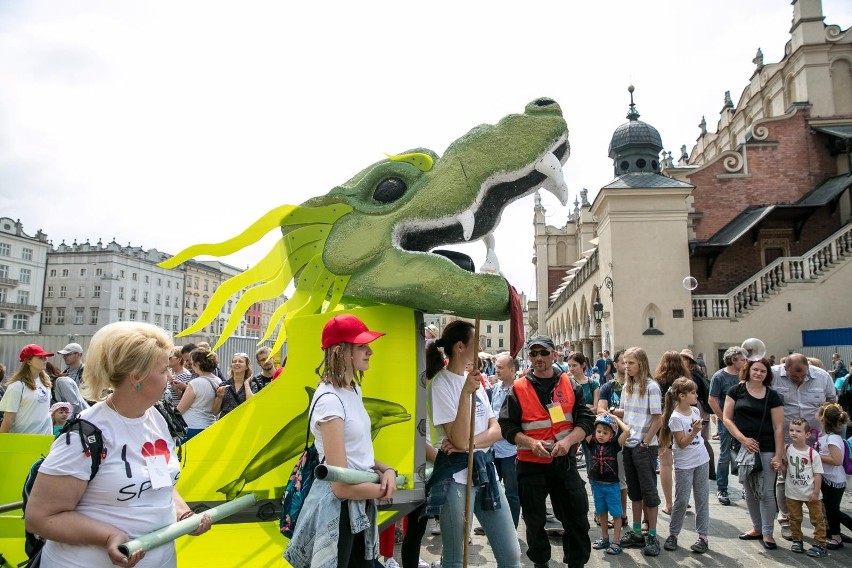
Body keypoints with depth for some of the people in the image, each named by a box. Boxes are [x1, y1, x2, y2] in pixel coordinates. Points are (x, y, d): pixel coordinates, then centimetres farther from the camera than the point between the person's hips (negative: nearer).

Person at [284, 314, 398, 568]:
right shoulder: (330, 400, -23)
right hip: (338, 509, -9)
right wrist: (384, 489, -9)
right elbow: (342, 487, -24)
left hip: (361, 505, 9)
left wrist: (386, 470, -3)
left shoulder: (354, 389, 7)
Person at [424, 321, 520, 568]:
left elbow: (496, 430, 6)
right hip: (456, 474, -7)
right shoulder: (441, 384, -13)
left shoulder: (474, 378, 10)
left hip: (485, 468, 7)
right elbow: (459, 441, -20)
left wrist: (470, 443, -14)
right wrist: (466, 393, -28)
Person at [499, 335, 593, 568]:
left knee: (577, 516, 7)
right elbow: (507, 426, -4)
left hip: (565, 461, 1)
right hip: (530, 463, -1)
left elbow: (586, 419, 0)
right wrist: (531, 443, -19)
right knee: (535, 519, 13)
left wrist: (568, 440, -16)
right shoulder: (518, 389, -4)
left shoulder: (570, 385, 2)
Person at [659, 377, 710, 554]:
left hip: (702, 460, 6)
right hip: (684, 464, -6)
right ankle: (673, 534, 15)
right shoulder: (675, 418, -17)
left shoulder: (695, 411, 3)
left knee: (702, 498, 8)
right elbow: (681, 443, -17)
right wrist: (694, 431, -27)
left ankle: (703, 536, 16)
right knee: (682, 500, 0)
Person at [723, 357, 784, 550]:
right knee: (750, 492, 12)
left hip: (766, 450, -1)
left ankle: (767, 533, 13)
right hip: (743, 449, 1)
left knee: (766, 493, -1)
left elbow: (778, 428, -1)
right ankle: (757, 528, 27)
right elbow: (727, 419, 1)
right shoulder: (736, 391, 2)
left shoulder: (772, 396, 1)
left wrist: (778, 456, -7)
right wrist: (743, 439, -10)